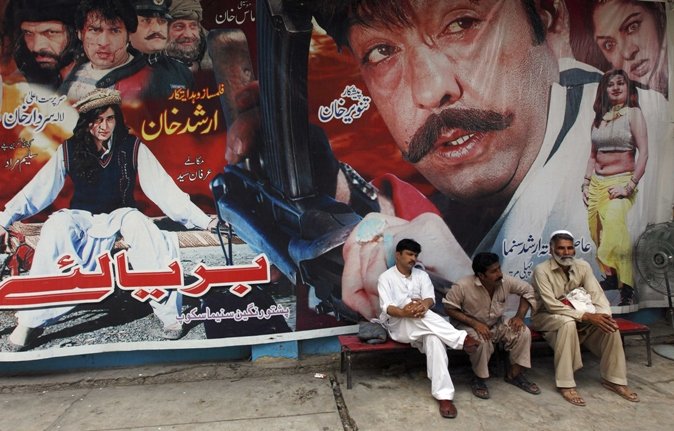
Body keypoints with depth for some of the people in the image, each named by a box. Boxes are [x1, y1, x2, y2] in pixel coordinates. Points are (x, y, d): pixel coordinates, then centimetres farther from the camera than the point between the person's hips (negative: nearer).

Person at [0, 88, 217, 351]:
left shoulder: (133, 147, -8)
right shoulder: (69, 150, -3)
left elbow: (162, 188, -13)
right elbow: (39, 189, -4)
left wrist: (202, 220, -21)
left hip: (120, 215, -1)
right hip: (82, 218, 1)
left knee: (136, 221, -35)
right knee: (56, 228, -31)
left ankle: (167, 310, -29)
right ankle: (31, 319, -22)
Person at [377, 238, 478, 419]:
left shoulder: (422, 275, 11)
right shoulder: (386, 277, -1)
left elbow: (430, 298, -6)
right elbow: (387, 307, -14)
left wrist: (424, 304, -33)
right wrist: (404, 312, -37)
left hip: (423, 326, 3)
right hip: (398, 326, -3)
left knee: (435, 339, -33)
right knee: (411, 305, -36)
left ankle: (443, 395, -38)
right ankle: (461, 339, -33)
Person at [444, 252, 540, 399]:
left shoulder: (505, 281, -16)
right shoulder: (463, 286, -28)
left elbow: (527, 289, 0)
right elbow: (449, 307, -20)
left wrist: (519, 316, -10)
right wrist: (475, 323, -28)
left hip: (497, 324, 5)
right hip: (472, 326, -4)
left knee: (524, 332, -18)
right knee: (481, 341, -36)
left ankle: (514, 374, 2)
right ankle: (478, 379, -9)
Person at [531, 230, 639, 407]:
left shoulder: (582, 266, -3)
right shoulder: (541, 270, -21)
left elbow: (596, 294, -9)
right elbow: (552, 305, -28)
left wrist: (604, 315, -31)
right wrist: (586, 316, -36)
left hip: (577, 315, 6)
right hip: (546, 317, -5)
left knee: (609, 325, -19)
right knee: (568, 323, -38)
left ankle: (613, 379, -3)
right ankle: (566, 384, -30)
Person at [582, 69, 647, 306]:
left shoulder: (633, 113, -1)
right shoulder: (599, 118, 14)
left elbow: (643, 152, -9)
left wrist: (630, 186, -16)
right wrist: (586, 183, 9)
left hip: (620, 181, -6)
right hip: (597, 182, 6)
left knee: (615, 225, -24)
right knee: (597, 233, 7)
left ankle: (626, 286, -19)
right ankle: (611, 276, 25)